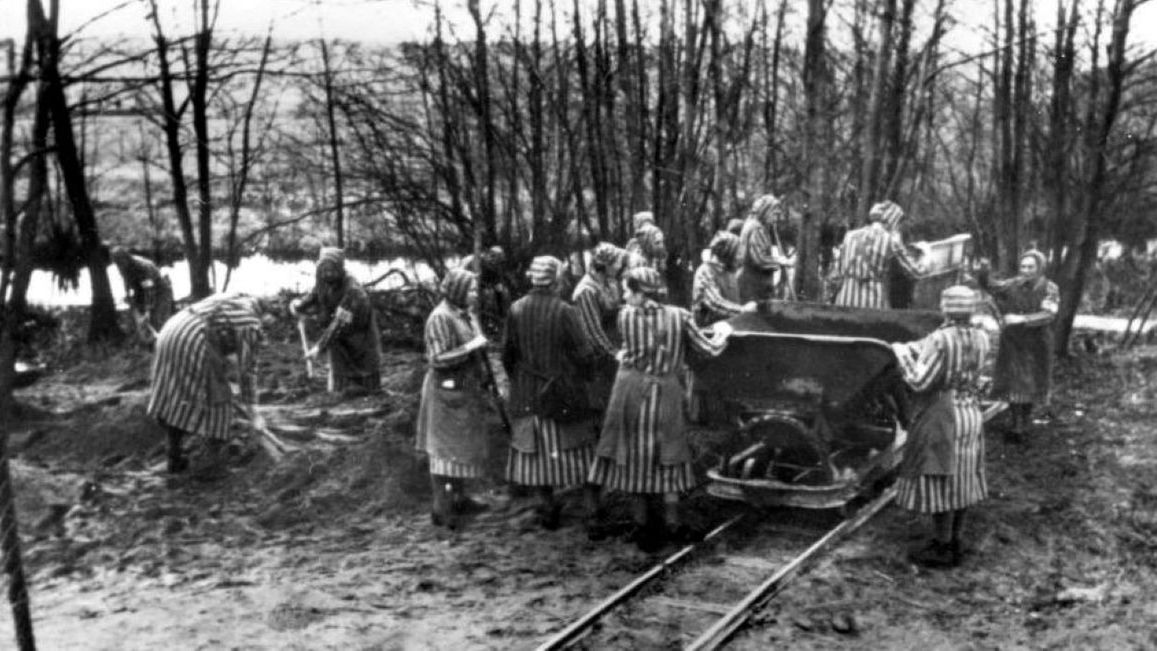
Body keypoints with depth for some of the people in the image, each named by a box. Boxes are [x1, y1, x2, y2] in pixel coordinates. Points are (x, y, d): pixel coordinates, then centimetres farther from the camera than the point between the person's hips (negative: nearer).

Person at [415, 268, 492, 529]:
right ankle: (441, 507, -1)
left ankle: (456, 497, 25)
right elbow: (438, 359, -23)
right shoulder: (440, 318, -18)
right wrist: (470, 346, -21)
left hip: (464, 389, 9)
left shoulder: (462, 314, 10)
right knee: (445, 447, -5)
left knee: (460, 445, 15)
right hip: (448, 390, -9)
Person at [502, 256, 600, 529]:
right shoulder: (564, 311, -15)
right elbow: (583, 354, -12)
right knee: (578, 447, 9)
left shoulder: (516, 310, -5)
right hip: (565, 394, -3)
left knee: (536, 451, 12)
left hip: (528, 396, 3)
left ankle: (547, 508, 18)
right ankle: (593, 505, 10)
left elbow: (507, 355, 1)